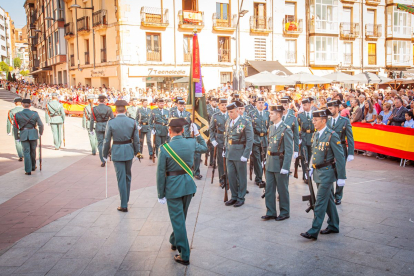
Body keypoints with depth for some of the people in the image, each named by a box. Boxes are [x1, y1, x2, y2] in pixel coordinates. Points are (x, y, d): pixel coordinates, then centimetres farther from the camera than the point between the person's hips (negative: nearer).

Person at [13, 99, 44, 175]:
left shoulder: (17, 115, -2)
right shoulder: (35, 114, -5)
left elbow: (15, 127, 0)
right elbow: (41, 125, -6)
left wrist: (16, 138, 9)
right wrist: (40, 133, 12)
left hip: (23, 135, 0)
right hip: (33, 134, 0)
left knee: (26, 152, 4)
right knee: (33, 151, 17)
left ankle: (28, 170, 1)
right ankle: (33, 167, 33)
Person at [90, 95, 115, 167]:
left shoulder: (94, 109, -4)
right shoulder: (108, 108, -3)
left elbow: (92, 120, -1)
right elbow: (112, 119, 0)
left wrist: (91, 130, 9)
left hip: (98, 127, 0)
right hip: (107, 126, 1)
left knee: (100, 144, 5)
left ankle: (102, 161, 2)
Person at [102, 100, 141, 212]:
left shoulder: (111, 122, -9)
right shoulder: (132, 121, -4)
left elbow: (107, 140, -5)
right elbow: (136, 139, 1)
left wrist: (105, 154, 7)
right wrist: (137, 152, 14)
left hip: (117, 152, -2)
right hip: (129, 151, 3)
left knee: (121, 178, 2)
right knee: (128, 176, 19)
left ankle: (124, 205, 7)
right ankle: (126, 200, 31)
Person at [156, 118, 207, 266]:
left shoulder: (165, 148, -16)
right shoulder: (191, 143, -6)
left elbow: (161, 173, -12)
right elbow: (204, 148, 18)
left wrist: (161, 194, -3)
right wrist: (197, 134, 24)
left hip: (173, 187, -5)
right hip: (188, 184, 5)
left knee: (178, 220, 4)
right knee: (181, 216, 23)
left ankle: (184, 255, 8)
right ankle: (174, 241, 45)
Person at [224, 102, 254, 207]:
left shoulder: (246, 123, -11)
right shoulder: (228, 122, 8)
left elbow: (250, 140, -12)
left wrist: (245, 155, -15)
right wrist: (226, 150, 11)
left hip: (240, 154, -6)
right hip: (229, 154, 6)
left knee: (241, 177, 6)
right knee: (231, 175, 9)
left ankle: (241, 198, 19)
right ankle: (234, 197, 23)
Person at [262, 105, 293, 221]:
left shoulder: (286, 130, -14)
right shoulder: (271, 128, 10)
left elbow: (289, 151, -16)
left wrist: (285, 167, -19)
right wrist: (267, 160, 13)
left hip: (280, 164, -7)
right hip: (270, 164, 7)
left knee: (282, 190, 6)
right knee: (269, 189, 10)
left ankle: (284, 213, 21)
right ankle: (270, 212, 21)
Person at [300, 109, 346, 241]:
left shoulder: (332, 136, -17)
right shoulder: (316, 134, 7)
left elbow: (340, 157, -16)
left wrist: (341, 177, -16)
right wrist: (312, 168, 16)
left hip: (327, 173, -8)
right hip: (318, 172, 8)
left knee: (320, 202, -6)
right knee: (328, 200, 18)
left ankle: (314, 231, -2)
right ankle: (333, 226, 31)